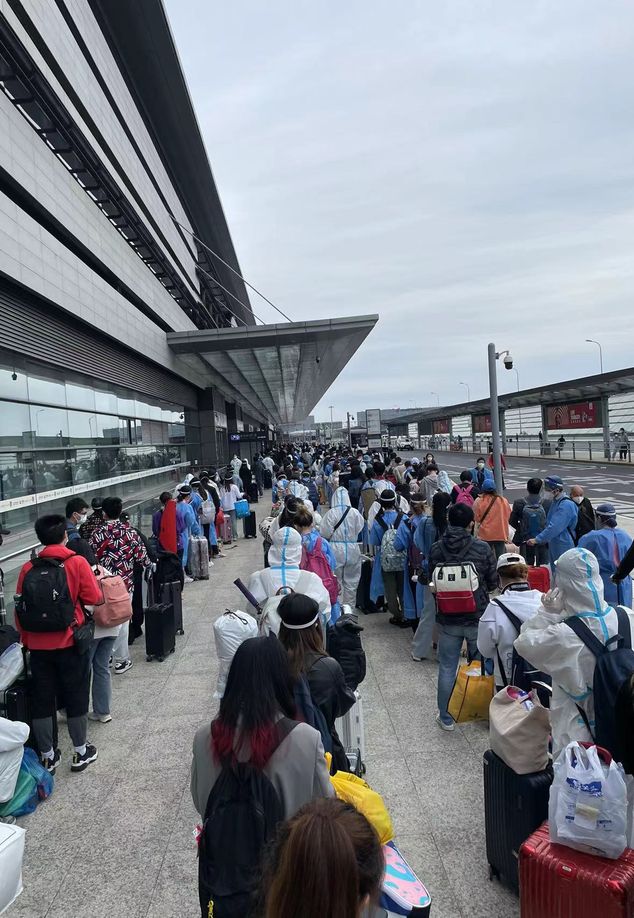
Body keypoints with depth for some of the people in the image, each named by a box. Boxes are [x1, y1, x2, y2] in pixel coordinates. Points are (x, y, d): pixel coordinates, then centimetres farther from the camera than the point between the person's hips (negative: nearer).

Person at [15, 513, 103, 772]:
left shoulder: (28, 568, -1)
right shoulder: (77, 563, -11)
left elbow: (19, 609, 4)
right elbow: (94, 599, -9)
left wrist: (26, 640, 16)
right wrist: (95, 579, 10)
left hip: (38, 646, 3)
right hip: (70, 644, -2)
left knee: (41, 701, 14)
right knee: (76, 698, 13)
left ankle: (47, 757, 27)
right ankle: (80, 753, 26)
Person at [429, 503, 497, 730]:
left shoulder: (436, 549, -9)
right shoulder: (483, 548, -14)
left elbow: (432, 582, 2)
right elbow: (493, 583, -4)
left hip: (447, 619, 1)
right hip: (478, 617, -1)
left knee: (447, 668, 14)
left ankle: (446, 718, 25)